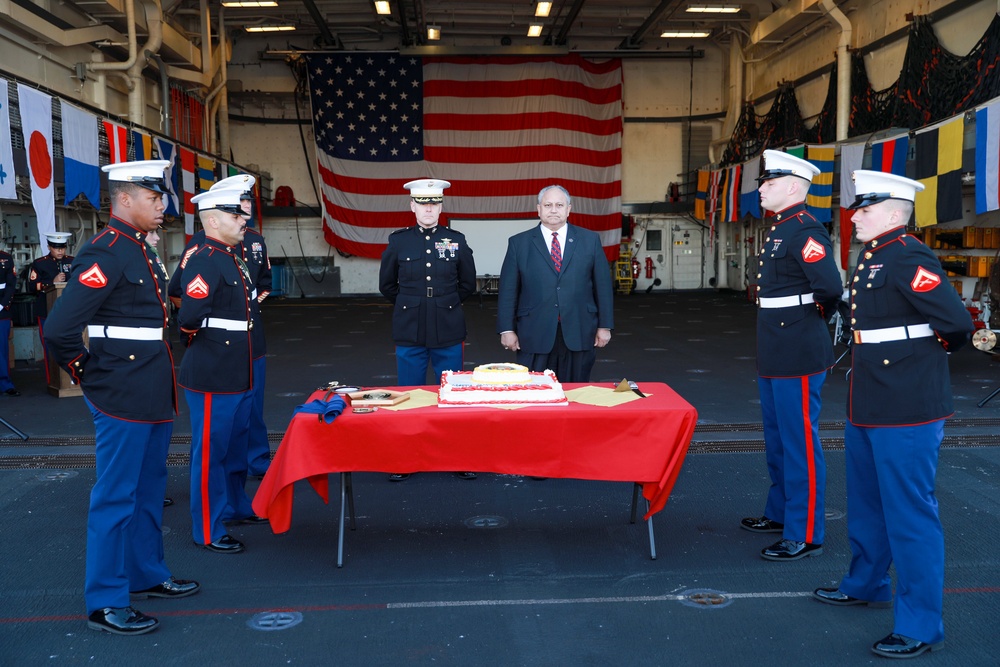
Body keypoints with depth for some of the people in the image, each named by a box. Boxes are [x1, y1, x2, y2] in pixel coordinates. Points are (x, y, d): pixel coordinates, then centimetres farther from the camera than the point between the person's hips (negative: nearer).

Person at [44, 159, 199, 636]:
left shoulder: (140, 250, 12)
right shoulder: (106, 253, -17)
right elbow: (61, 329, -24)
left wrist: (160, 380, 15)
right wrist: (86, 374, -10)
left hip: (153, 395, 9)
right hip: (123, 398, -9)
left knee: (149, 489, 20)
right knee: (115, 497, 1)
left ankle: (147, 574, 35)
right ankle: (105, 603, 13)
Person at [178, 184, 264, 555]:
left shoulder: (233, 259, 13)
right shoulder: (203, 262, -17)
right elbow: (189, 317, -25)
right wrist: (198, 342, -9)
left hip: (236, 374, 10)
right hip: (212, 376, -10)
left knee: (236, 444, 22)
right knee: (210, 451, 1)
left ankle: (235, 506, 39)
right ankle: (208, 531, 12)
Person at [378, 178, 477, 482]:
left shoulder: (456, 240, 1)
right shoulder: (398, 240, 1)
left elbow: (467, 284, 12)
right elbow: (387, 284, 13)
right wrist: (410, 306, 12)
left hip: (448, 331, 0)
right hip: (409, 331, 0)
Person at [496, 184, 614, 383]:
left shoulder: (590, 240, 7)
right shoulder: (519, 243, 5)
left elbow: (603, 285, 7)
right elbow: (508, 290, 4)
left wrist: (605, 326, 3)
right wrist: (507, 329, -1)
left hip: (579, 335, 1)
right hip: (535, 336, -1)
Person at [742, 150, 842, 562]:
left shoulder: (805, 230, -17)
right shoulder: (778, 230, 13)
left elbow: (830, 287, -29)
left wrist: (814, 319, -11)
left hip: (798, 357, -10)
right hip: (774, 356, 10)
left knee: (800, 445, -1)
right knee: (777, 441, 20)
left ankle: (805, 535, 10)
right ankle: (780, 513, 35)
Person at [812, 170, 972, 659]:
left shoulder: (908, 257, -17)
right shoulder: (871, 255, 11)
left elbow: (957, 322, -21)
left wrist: (928, 351, -4)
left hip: (906, 408, -10)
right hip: (866, 404, 10)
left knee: (909, 513, -1)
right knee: (866, 503, 23)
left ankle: (921, 625, 11)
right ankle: (867, 583, 41)